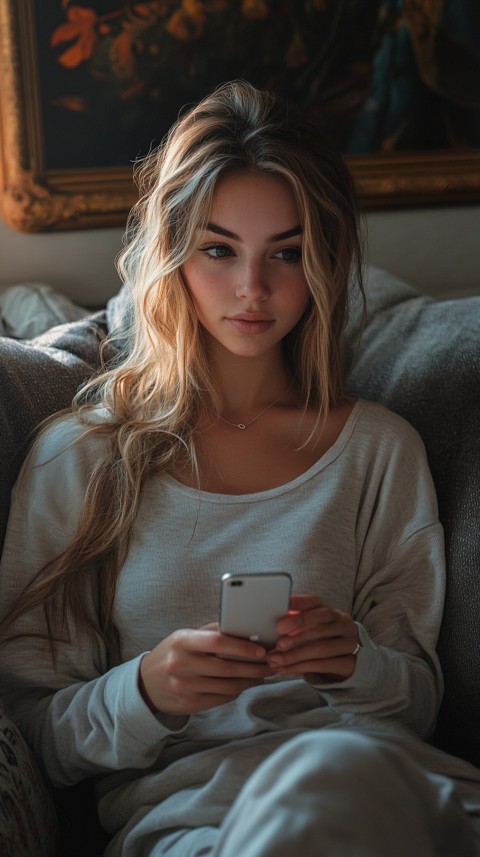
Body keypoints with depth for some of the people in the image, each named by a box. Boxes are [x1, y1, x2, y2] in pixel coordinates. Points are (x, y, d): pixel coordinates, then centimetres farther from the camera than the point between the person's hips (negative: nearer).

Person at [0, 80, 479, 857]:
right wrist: (143, 692, -16)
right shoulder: (79, 454, 7)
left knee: (345, 767, -39)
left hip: (371, 773, 2)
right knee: (333, 773, -38)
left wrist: (360, 664, -10)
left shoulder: (380, 450, 11)